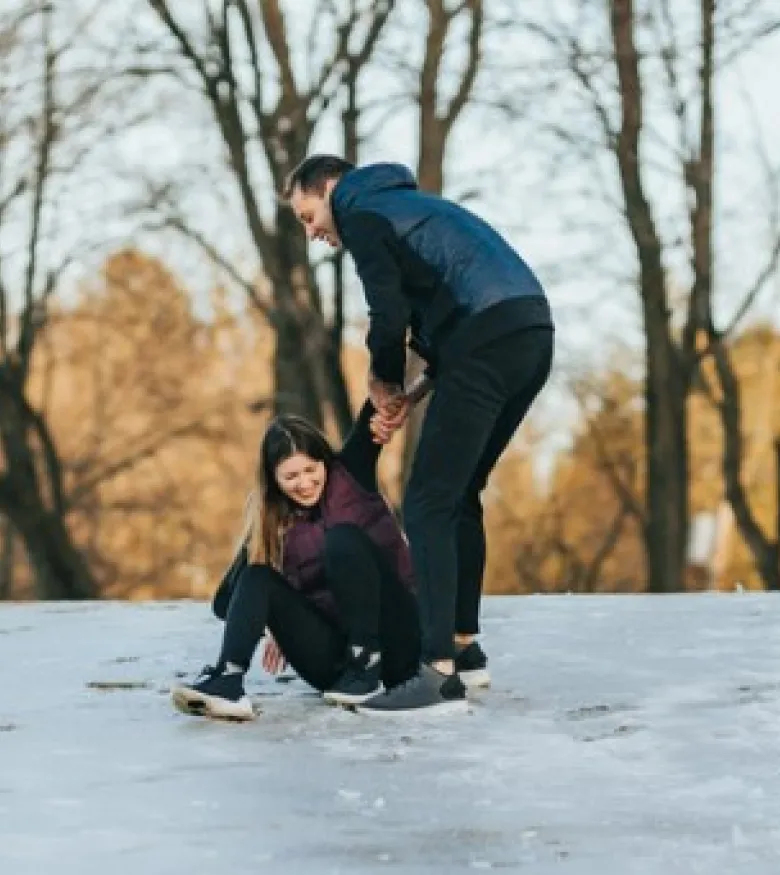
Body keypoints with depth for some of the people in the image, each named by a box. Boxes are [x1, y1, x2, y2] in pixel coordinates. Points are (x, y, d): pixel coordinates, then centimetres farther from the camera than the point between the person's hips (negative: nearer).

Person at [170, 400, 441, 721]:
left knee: (343, 536, -22)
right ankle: (227, 681, -38)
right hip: (334, 658, 3)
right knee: (257, 576, -13)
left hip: (395, 642, -3)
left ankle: (368, 663, -23)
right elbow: (226, 602, 3)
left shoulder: (351, 475, 1)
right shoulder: (271, 522, 6)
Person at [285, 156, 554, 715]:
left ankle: (441, 671, -14)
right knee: (460, 493, 21)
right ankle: (464, 645, 27)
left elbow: (390, 316, -8)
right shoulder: (407, 207, 33)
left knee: (428, 504, -8)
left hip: (491, 340, -9)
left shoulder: (361, 213, 6)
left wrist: (384, 383, 11)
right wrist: (410, 396, 18)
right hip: (531, 333, 9)